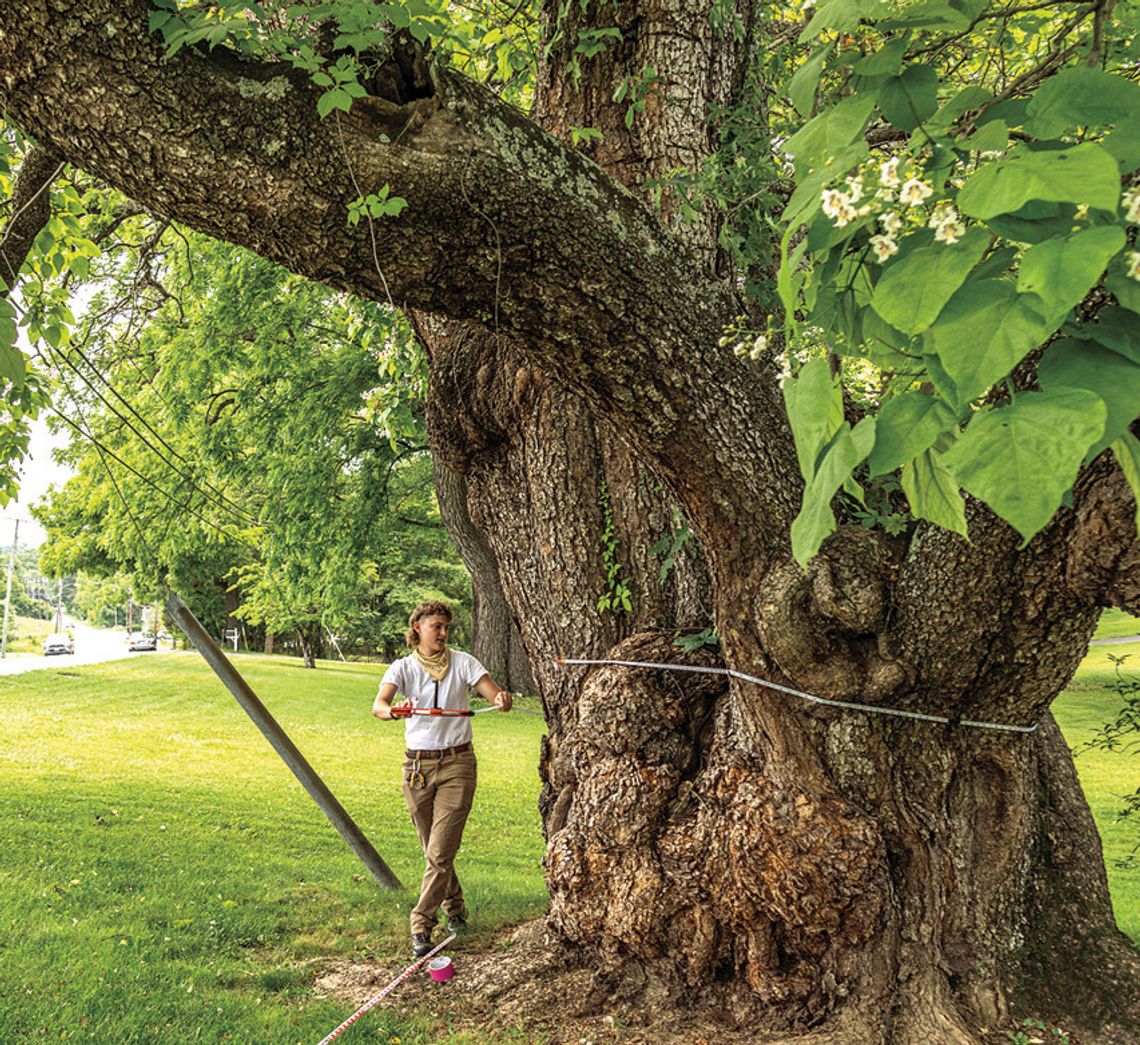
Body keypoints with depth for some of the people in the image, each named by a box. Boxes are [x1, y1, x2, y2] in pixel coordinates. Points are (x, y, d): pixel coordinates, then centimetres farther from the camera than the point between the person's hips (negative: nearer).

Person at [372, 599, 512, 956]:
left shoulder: (461, 662, 0)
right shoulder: (403, 668, 0)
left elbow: (496, 695, -9)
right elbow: (378, 704, -18)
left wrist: (503, 699, -34)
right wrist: (391, 710, -42)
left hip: (457, 764, -2)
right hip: (417, 765, 2)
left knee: (440, 852, -8)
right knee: (434, 850, 13)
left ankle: (421, 926, 0)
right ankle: (454, 908, 35)